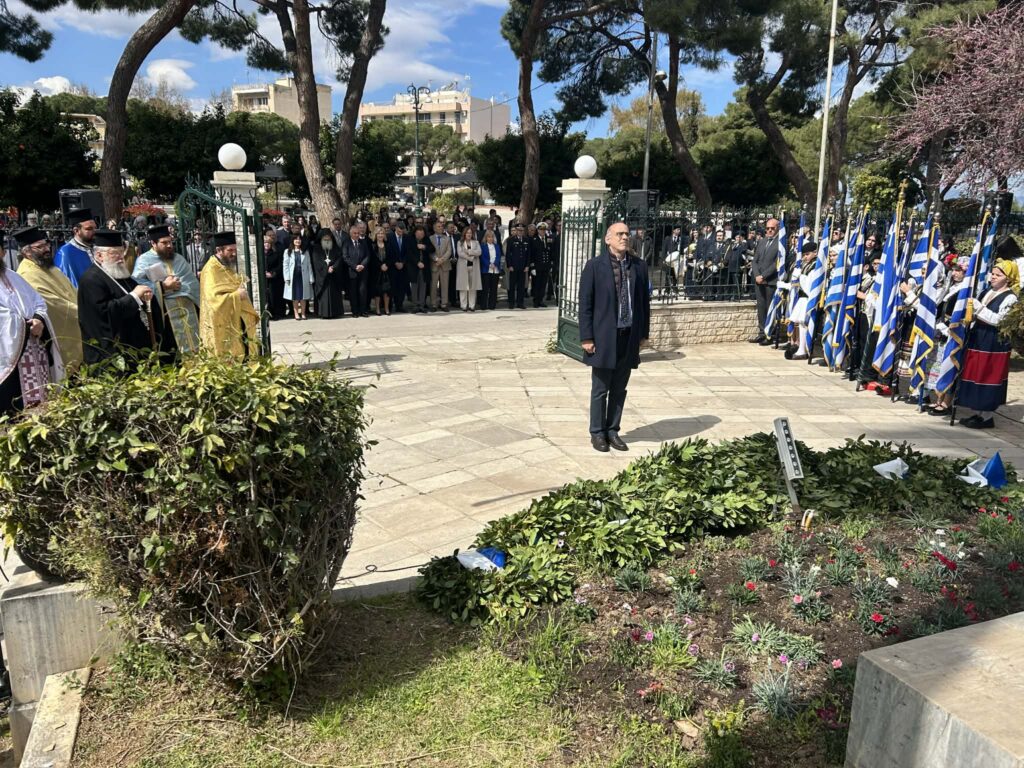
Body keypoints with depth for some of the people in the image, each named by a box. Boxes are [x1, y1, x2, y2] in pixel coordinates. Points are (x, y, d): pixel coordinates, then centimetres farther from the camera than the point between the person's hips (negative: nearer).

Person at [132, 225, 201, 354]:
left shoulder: (178, 258, 19)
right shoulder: (144, 260, 2)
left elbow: (193, 281, 13)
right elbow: (137, 284, -12)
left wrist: (180, 285, -5)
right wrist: (162, 286, -16)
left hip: (187, 306, 5)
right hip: (165, 310, -5)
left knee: (193, 345, 5)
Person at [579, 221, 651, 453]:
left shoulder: (639, 265, 5)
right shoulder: (595, 266, -5)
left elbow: (644, 300, 10)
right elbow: (585, 304, -6)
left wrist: (643, 332, 8)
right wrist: (586, 337, -9)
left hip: (629, 337, 4)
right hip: (604, 337, -3)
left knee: (619, 390, 11)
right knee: (600, 390, 6)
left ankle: (613, 430, 24)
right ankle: (597, 433, 19)